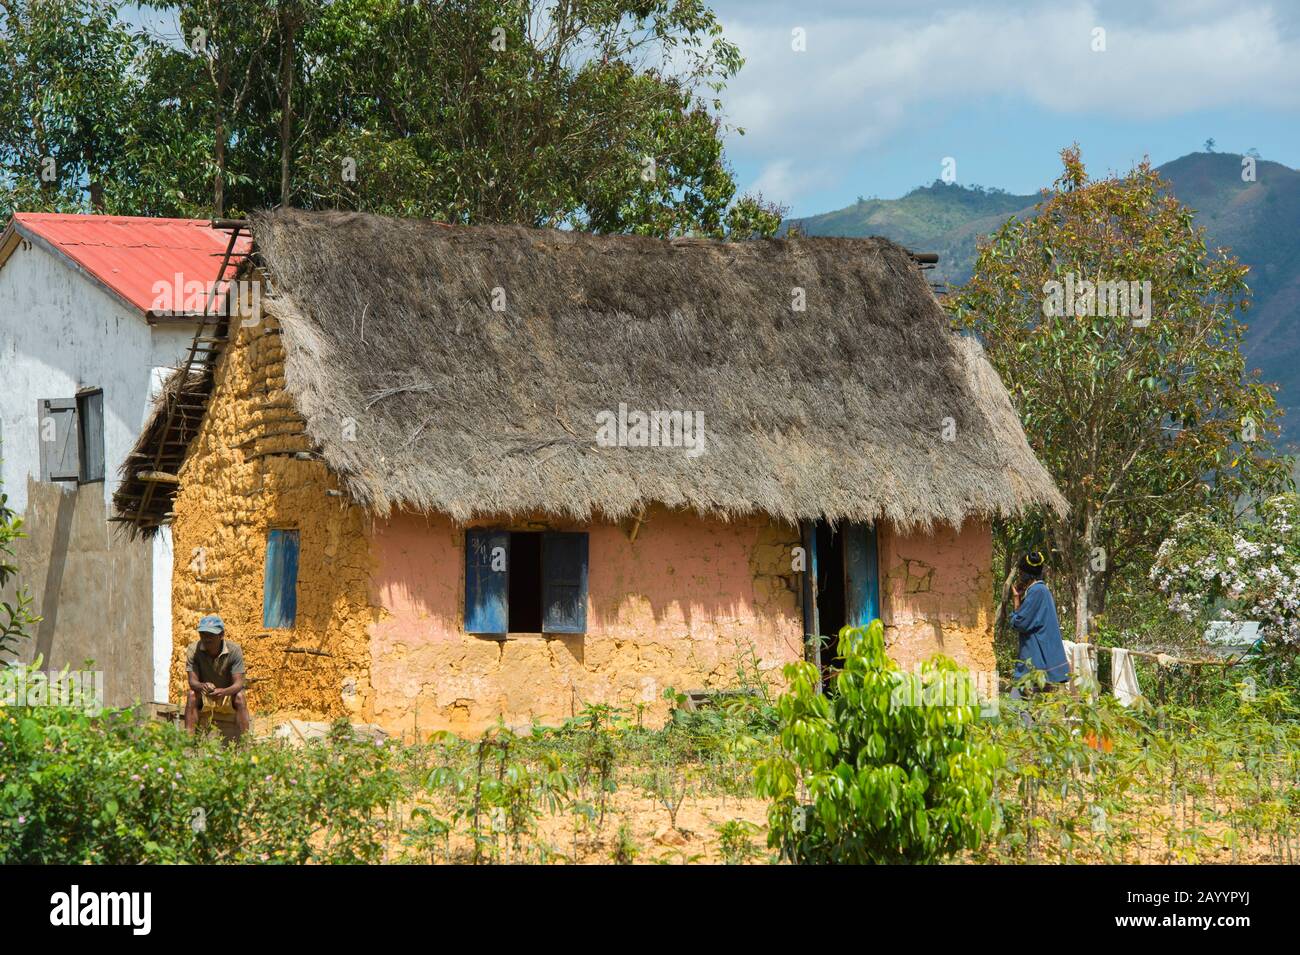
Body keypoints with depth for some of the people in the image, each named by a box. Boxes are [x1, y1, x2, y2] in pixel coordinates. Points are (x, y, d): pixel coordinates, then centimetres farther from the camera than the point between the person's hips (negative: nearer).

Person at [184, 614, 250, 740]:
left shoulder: (234, 650, -20)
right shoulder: (193, 650, -17)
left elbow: (238, 683, -24)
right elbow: (193, 681, -20)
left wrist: (223, 692, -47)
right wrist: (202, 686, -46)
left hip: (228, 693, -1)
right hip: (204, 697, 1)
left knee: (240, 697, -32)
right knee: (191, 695, -30)